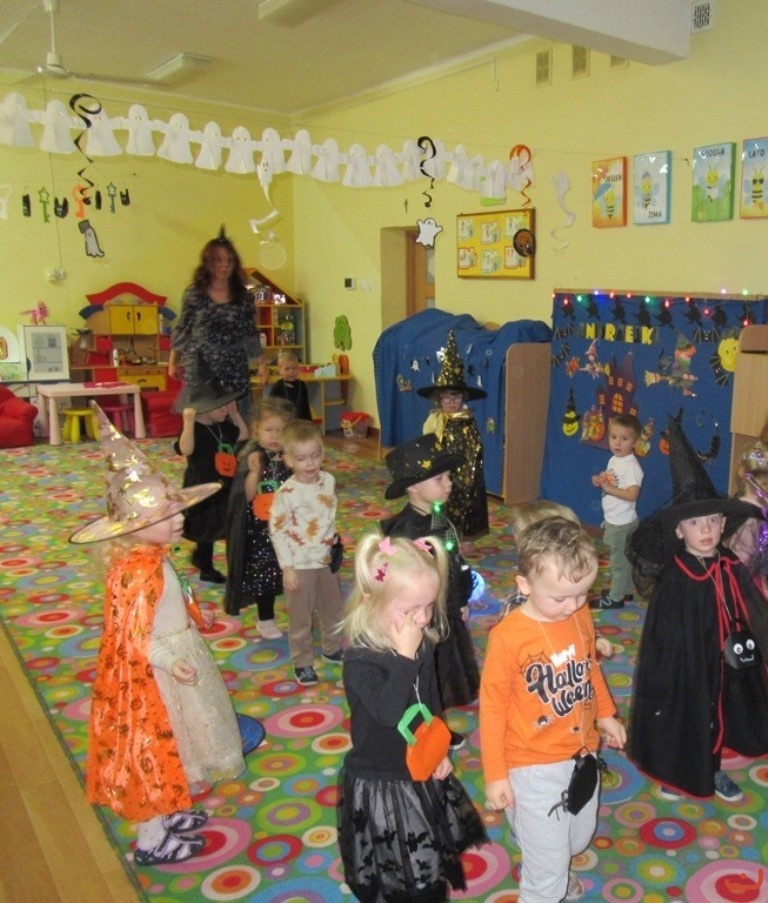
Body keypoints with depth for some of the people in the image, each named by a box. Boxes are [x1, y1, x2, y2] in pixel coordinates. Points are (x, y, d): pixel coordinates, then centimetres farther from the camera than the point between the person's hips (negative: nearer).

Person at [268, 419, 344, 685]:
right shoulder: (287, 493, -23)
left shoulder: (329, 480, -5)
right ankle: (302, 663, 27)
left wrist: (335, 544, 13)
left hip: (327, 560, 6)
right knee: (300, 617, 9)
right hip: (300, 564, -6)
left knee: (334, 609, 22)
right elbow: (276, 531, -18)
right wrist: (287, 567, -17)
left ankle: (332, 649, 44)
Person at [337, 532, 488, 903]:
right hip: (381, 785, -6)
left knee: (431, 861, 26)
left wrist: (439, 748, 5)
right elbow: (389, 712, -40)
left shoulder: (423, 643, -6)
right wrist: (405, 656, -39)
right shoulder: (360, 660, -28)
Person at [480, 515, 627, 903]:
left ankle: (555, 871, 58)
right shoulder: (508, 637, -26)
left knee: (580, 836, 28)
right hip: (535, 766, -6)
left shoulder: (581, 615, -8)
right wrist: (495, 774, -11)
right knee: (548, 864, 6)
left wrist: (605, 714, 18)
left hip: (582, 753, 6)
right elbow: (492, 707, -16)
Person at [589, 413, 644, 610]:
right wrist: (601, 481, -2)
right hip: (613, 520, 9)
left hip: (622, 522, -9)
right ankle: (625, 591, 33)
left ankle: (615, 598, 13)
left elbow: (632, 494, -31)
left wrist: (608, 488, -28)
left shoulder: (631, 466, -23)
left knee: (619, 560, 3)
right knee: (623, 558, 20)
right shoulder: (613, 460, 5)